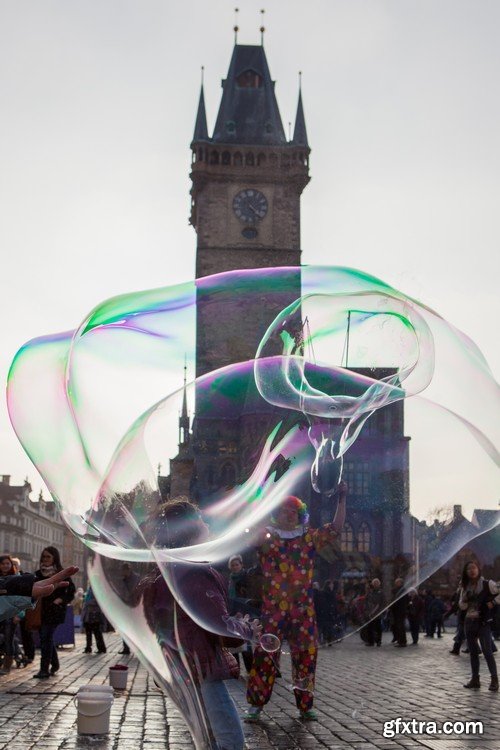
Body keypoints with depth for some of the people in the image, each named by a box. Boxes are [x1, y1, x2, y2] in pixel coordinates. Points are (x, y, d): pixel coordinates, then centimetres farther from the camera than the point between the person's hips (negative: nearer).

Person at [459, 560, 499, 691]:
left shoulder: (487, 584, -7)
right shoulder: (465, 587, 8)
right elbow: (462, 606, 9)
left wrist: (493, 602, -12)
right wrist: (465, 599, -9)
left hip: (483, 622, -6)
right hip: (469, 622, 6)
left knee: (487, 651, -9)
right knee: (473, 652, 9)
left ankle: (494, 679, -3)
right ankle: (475, 679, 15)